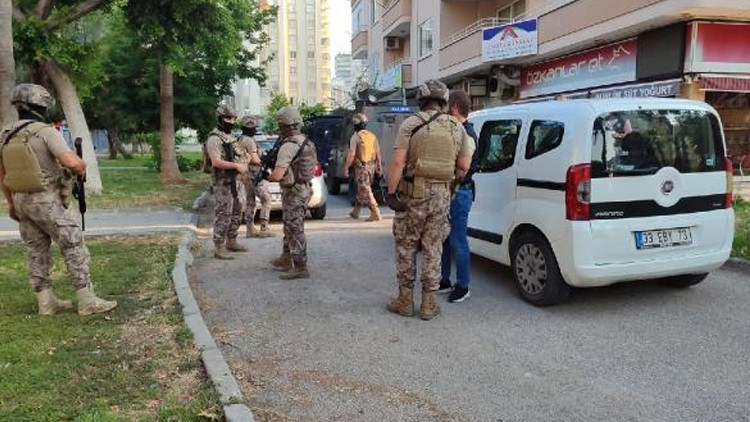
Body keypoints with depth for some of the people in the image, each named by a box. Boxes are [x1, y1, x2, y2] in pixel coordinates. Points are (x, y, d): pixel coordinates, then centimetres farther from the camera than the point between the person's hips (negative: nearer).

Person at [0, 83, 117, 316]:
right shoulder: (46, 131, -16)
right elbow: (71, 162, -27)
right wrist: (82, 167, -4)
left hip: (22, 201, 7)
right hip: (49, 202, -7)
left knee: (37, 252, 14)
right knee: (74, 247, -1)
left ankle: (46, 302, 19)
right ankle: (87, 301, 0)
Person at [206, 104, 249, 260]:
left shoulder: (231, 137, 16)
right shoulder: (214, 139, -13)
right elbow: (216, 162, -23)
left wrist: (243, 166, 3)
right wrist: (236, 166, -24)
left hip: (236, 182, 9)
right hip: (223, 184, -9)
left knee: (236, 215, 15)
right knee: (223, 216, -6)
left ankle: (231, 242, 27)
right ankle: (219, 248, 0)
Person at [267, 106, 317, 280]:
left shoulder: (288, 146, -21)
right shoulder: (308, 142, 7)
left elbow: (277, 175, -28)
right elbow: (314, 165, 21)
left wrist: (267, 176, -7)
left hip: (293, 193, -9)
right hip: (305, 189, 9)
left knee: (295, 230, -3)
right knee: (289, 227, 20)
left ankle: (300, 268, 2)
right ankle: (286, 260, 32)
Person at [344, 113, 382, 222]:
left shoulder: (356, 137, -11)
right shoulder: (372, 136, 9)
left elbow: (352, 154, -17)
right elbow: (378, 153, 12)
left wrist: (346, 168, -11)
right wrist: (379, 166, 20)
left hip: (361, 167, -7)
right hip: (371, 166, 7)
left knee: (366, 191, -5)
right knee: (361, 189, 18)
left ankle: (375, 214, -11)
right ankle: (355, 212, 29)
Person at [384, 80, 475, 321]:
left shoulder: (411, 124, -5)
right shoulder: (457, 128, 6)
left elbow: (398, 162, -13)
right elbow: (464, 166, 6)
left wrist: (390, 192, -10)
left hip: (413, 194, -3)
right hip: (442, 195, 3)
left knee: (406, 247, 10)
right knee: (433, 249, 10)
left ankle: (405, 300, 17)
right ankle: (428, 304, 15)